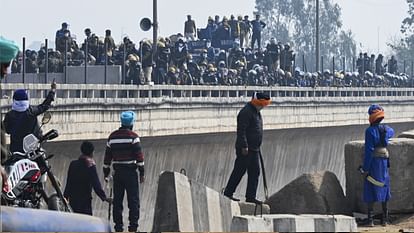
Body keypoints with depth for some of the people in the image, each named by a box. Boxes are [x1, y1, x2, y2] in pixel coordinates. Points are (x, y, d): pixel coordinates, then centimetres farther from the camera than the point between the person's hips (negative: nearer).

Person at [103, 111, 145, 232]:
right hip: (130, 172, -4)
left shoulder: (112, 136, 9)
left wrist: (106, 172, 19)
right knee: (133, 199, -2)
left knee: (117, 199, 8)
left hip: (117, 172, 4)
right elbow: (139, 155, -10)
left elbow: (107, 155, 12)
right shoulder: (133, 136, -6)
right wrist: (142, 172, -6)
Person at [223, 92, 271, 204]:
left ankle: (250, 196, 8)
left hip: (254, 149, 10)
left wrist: (257, 147, 25)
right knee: (239, 171, -5)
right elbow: (241, 131, -20)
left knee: (254, 172, 6)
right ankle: (228, 193, 3)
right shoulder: (246, 112, -14)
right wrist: (244, 146, -23)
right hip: (245, 149, -10)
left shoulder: (256, 112, 18)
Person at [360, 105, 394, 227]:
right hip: (384, 161, 5)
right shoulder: (386, 129, 3)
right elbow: (391, 132, 30)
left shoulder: (370, 131, -15)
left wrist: (365, 169, -14)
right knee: (383, 187, 14)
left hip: (372, 162, -5)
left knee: (370, 189, 0)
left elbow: (369, 150, -17)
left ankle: (370, 219, -2)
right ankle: (385, 218, 17)